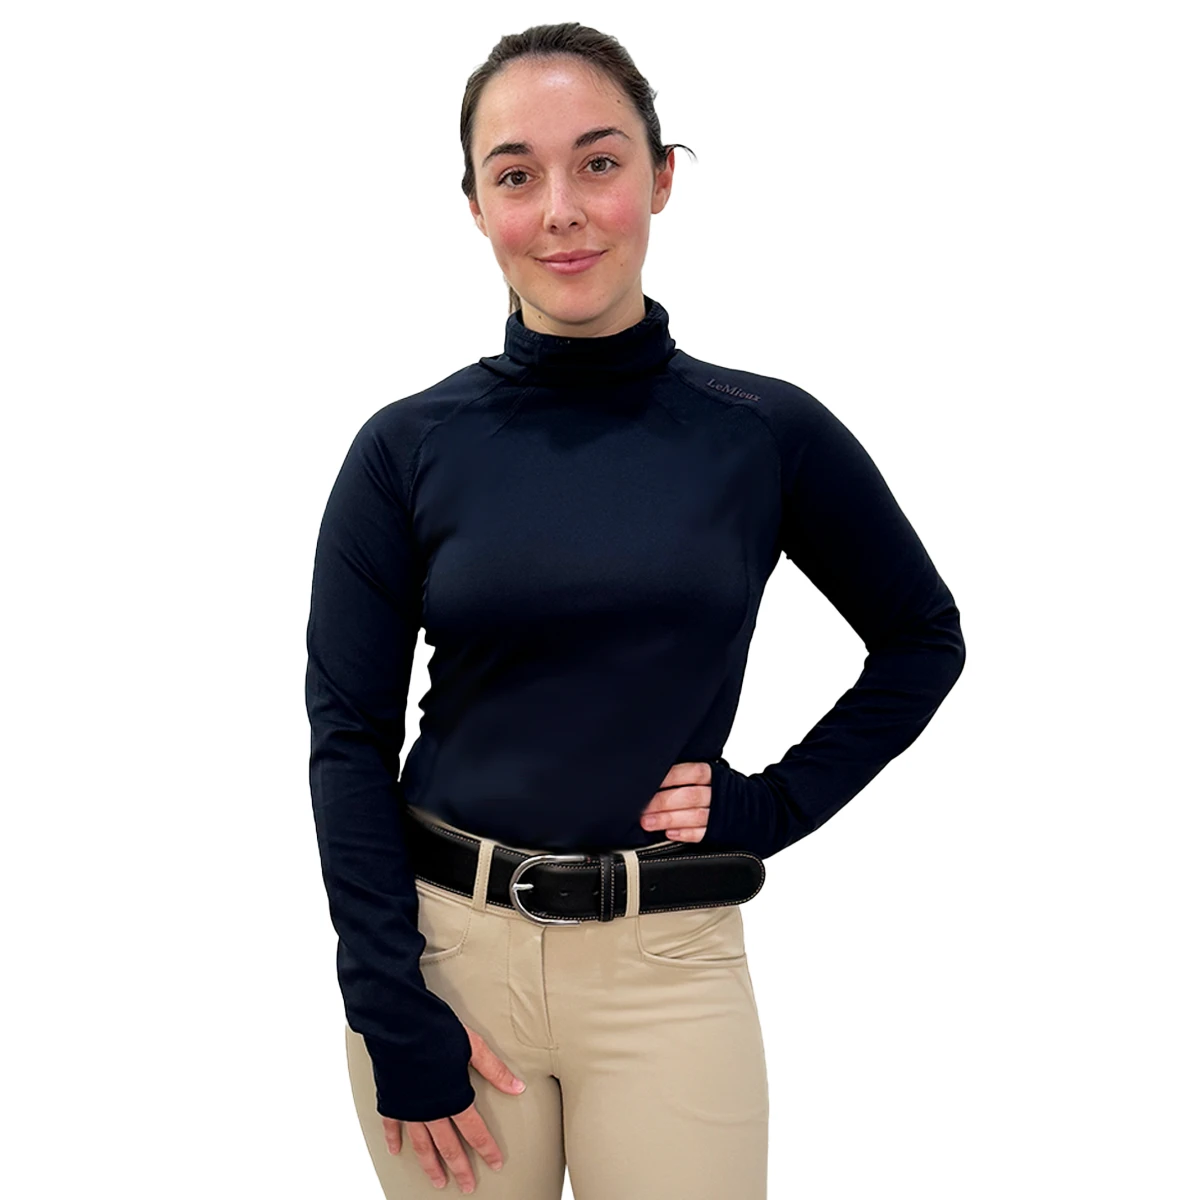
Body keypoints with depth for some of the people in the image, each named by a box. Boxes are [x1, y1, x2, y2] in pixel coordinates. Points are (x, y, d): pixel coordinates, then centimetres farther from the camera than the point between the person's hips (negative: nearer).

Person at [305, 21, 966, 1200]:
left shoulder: (769, 434, -3)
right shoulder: (408, 448, -4)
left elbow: (922, 641, 9)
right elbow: (350, 738, -3)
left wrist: (776, 802, -2)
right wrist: (394, 1014, -7)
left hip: (668, 966, 0)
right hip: (441, 944, 0)